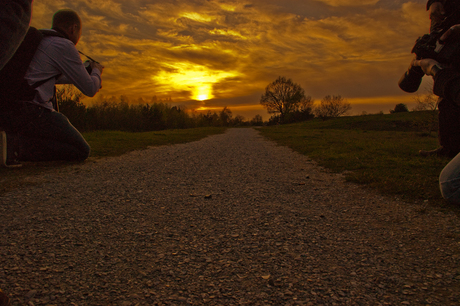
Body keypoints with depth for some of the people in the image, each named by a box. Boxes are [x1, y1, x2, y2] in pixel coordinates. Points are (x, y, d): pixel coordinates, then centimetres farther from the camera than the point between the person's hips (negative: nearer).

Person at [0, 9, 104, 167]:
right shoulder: (65, 46, -3)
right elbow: (90, 89, 0)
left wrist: (84, 73, 43)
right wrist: (96, 72, 22)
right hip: (30, 111, -9)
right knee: (82, 151, -2)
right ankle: (15, 145, -16)